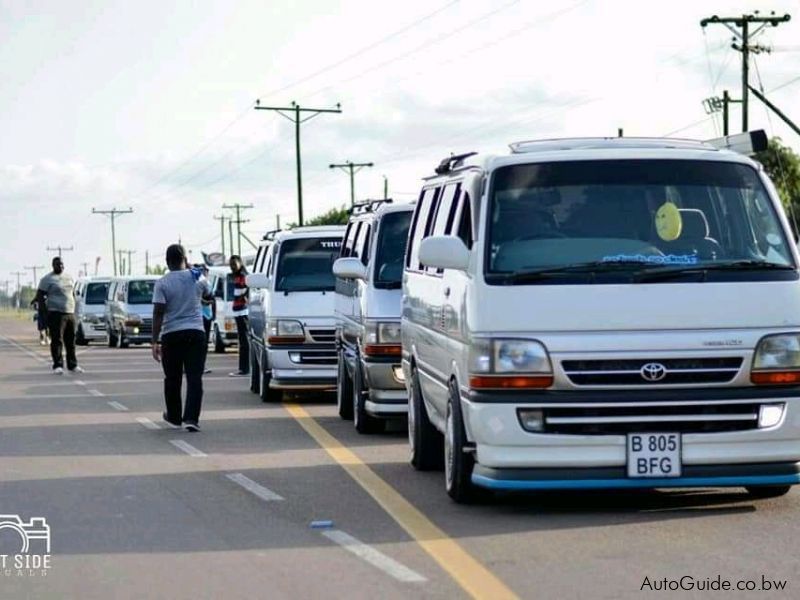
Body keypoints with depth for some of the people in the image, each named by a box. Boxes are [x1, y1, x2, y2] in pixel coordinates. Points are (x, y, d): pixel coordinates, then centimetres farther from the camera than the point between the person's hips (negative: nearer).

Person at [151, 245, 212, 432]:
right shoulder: (197, 278, 2)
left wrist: (155, 341, -9)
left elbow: (158, 313, -11)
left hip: (171, 335, -1)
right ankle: (191, 418, -13)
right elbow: (208, 296, 23)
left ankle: (174, 417, 23)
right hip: (196, 332, 1)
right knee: (195, 377, -2)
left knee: (172, 379, 12)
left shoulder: (162, 283, -7)